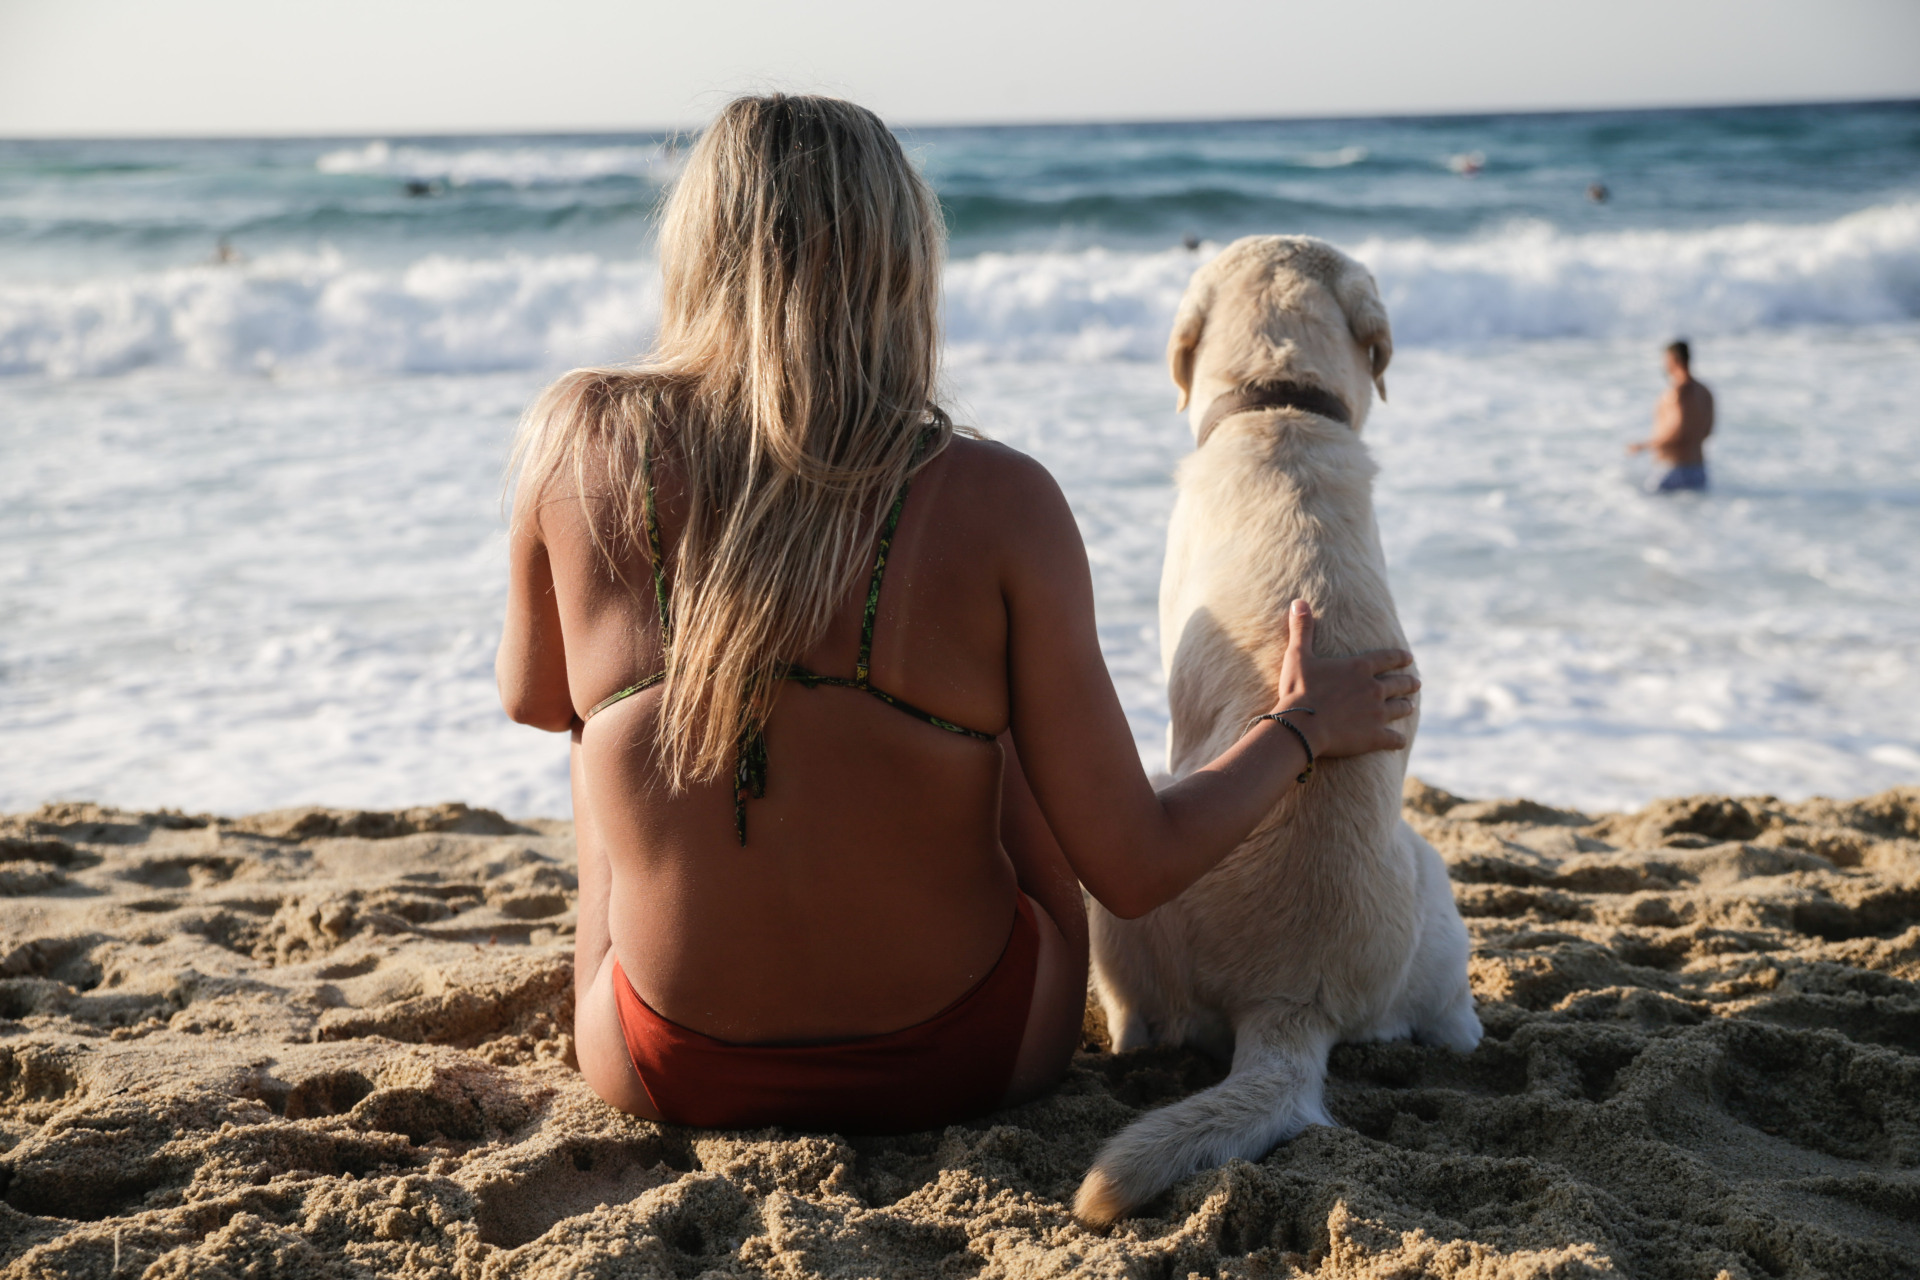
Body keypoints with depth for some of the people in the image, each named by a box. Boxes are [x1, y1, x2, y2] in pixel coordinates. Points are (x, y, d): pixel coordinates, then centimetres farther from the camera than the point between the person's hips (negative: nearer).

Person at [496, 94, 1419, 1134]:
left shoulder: (578, 439, -12)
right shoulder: (995, 506, -17)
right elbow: (1134, 870, -13)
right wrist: (1304, 727, 5)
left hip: (669, 1075, 1)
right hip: (959, 1065, 0)